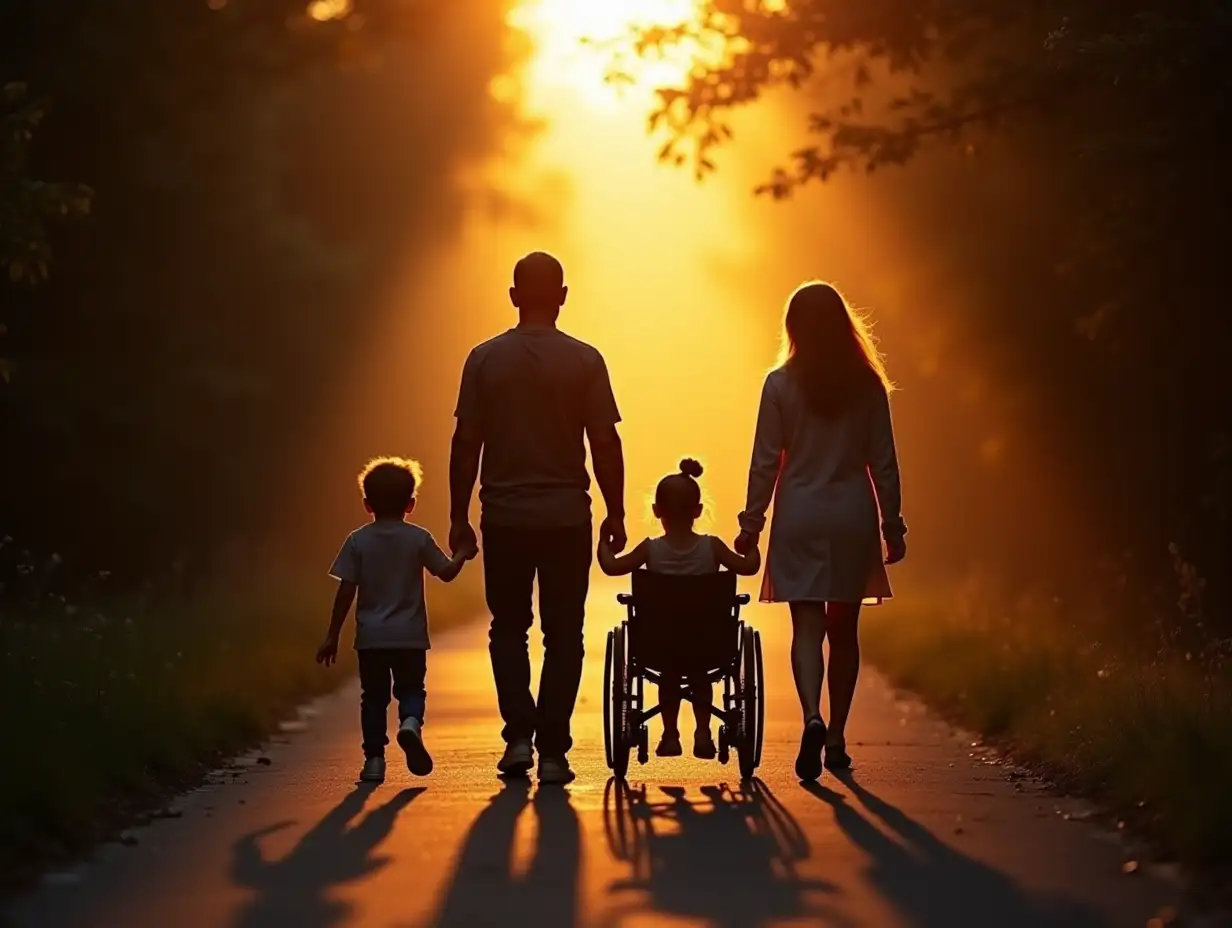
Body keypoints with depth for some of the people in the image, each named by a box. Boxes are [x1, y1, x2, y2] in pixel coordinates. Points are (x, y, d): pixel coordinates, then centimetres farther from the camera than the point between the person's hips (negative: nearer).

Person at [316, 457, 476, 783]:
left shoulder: (358, 541, -1)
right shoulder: (419, 538, -2)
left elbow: (346, 592, -3)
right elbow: (446, 572, 4)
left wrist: (333, 636, 0)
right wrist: (462, 556, 23)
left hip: (370, 637, 0)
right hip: (410, 635, 0)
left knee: (374, 696, 9)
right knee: (411, 689, 10)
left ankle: (374, 759, 4)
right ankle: (410, 723, -22)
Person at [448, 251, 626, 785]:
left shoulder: (485, 359, -1)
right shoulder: (584, 361, -3)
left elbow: (466, 443, -1)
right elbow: (605, 444, -4)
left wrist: (459, 516, 7)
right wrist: (616, 513, 5)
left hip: (505, 515, 1)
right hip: (567, 515, -1)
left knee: (508, 628, 15)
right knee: (563, 634, 7)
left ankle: (518, 734, -2)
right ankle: (553, 752, 3)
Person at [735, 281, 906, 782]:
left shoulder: (781, 384, -5)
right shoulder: (867, 385, 0)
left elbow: (765, 462, -4)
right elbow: (883, 463, 2)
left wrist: (751, 523, 3)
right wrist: (893, 524, 10)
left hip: (800, 516, -2)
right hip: (853, 515, 2)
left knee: (807, 624, -2)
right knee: (844, 628, 12)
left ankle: (812, 717, -26)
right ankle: (836, 738, 16)